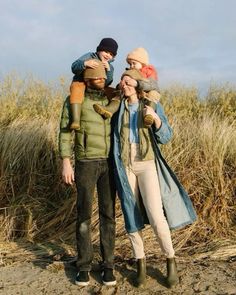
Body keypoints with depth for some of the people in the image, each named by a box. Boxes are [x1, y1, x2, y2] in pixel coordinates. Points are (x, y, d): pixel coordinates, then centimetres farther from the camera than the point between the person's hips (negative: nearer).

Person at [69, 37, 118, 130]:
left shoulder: (109, 67, 7)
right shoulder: (89, 56, -5)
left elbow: (106, 84, -7)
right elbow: (74, 68, -17)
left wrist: (108, 70, -23)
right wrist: (85, 63, -37)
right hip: (80, 83, -5)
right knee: (77, 89, -39)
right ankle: (76, 120, -47)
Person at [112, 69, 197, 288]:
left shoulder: (153, 106, 1)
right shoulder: (118, 107, 8)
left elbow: (165, 137, -3)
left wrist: (156, 118, -21)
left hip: (147, 165, -2)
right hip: (124, 166, 3)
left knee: (156, 217, -10)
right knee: (131, 215, 4)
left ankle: (170, 260, 13)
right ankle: (140, 263, 21)